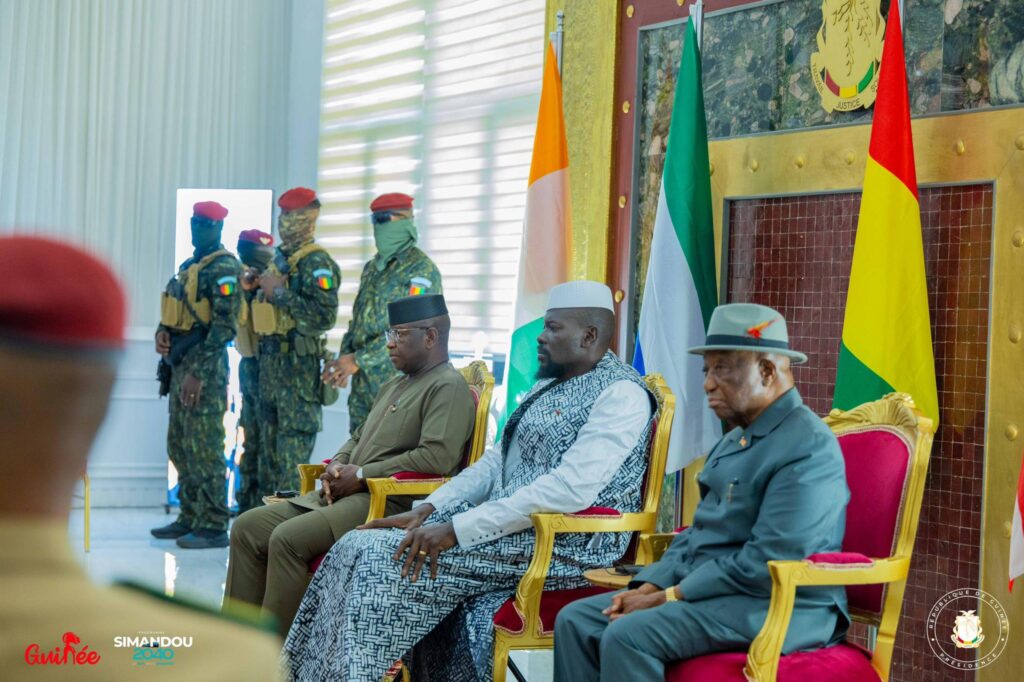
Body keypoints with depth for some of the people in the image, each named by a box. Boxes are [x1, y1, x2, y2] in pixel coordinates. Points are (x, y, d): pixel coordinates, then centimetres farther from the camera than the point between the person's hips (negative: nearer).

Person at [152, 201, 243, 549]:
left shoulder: (223, 269, -11)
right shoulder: (189, 266, 18)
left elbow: (225, 326, -18)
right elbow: (173, 312, 26)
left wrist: (198, 373, -21)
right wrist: (162, 332, 2)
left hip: (204, 366, -10)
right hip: (179, 364, 10)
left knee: (204, 448, -8)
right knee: (179, 445, 13)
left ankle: (213, 526, -4)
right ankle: (190, 517, 21)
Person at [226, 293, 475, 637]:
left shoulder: (448, 386, -5)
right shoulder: (394, 386, 25)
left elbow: (437, 457, -19)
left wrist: (361, 475, -14)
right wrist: (337, 466, 8)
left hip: (390, 503, -10)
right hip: (344, 494, 10)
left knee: (288, 538, -27)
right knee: (248, 528, -2)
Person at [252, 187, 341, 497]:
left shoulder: (316, 262, -11)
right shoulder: (280, 258, 17)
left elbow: (324, 315, -23)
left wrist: (279, 292, -19)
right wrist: (260, 286, 10)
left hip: (298, 364, -10)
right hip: (271, 358, 10)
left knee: (293, 449, -9)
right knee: (270, 440, 14)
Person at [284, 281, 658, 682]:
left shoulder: (621, 393, -12)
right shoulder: (549, 385, 19)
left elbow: (569, 490, -23)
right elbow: (496, 461, 17)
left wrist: (456, 529, -24)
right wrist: (427, 511, -1)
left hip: (564, 544, -9)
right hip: (507, 526, 9)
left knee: (385, 558, -20)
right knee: (365, 550, -9)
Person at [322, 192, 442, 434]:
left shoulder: (421, 269, -11)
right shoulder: (371, 268, 16)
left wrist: (358, 360, -19)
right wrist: (343, 359, 4)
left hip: (397, 380, -8)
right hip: (363, 383, 8)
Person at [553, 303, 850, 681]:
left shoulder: (808, 447, -15)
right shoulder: (735, 440, 18)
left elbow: (766, 563, -22)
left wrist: (668, 597, -18)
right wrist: (649, 587, 3)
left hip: (774, 607, -10)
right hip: (706, 591, 10)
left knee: (629, 635, -28)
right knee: (576, 620, -2)